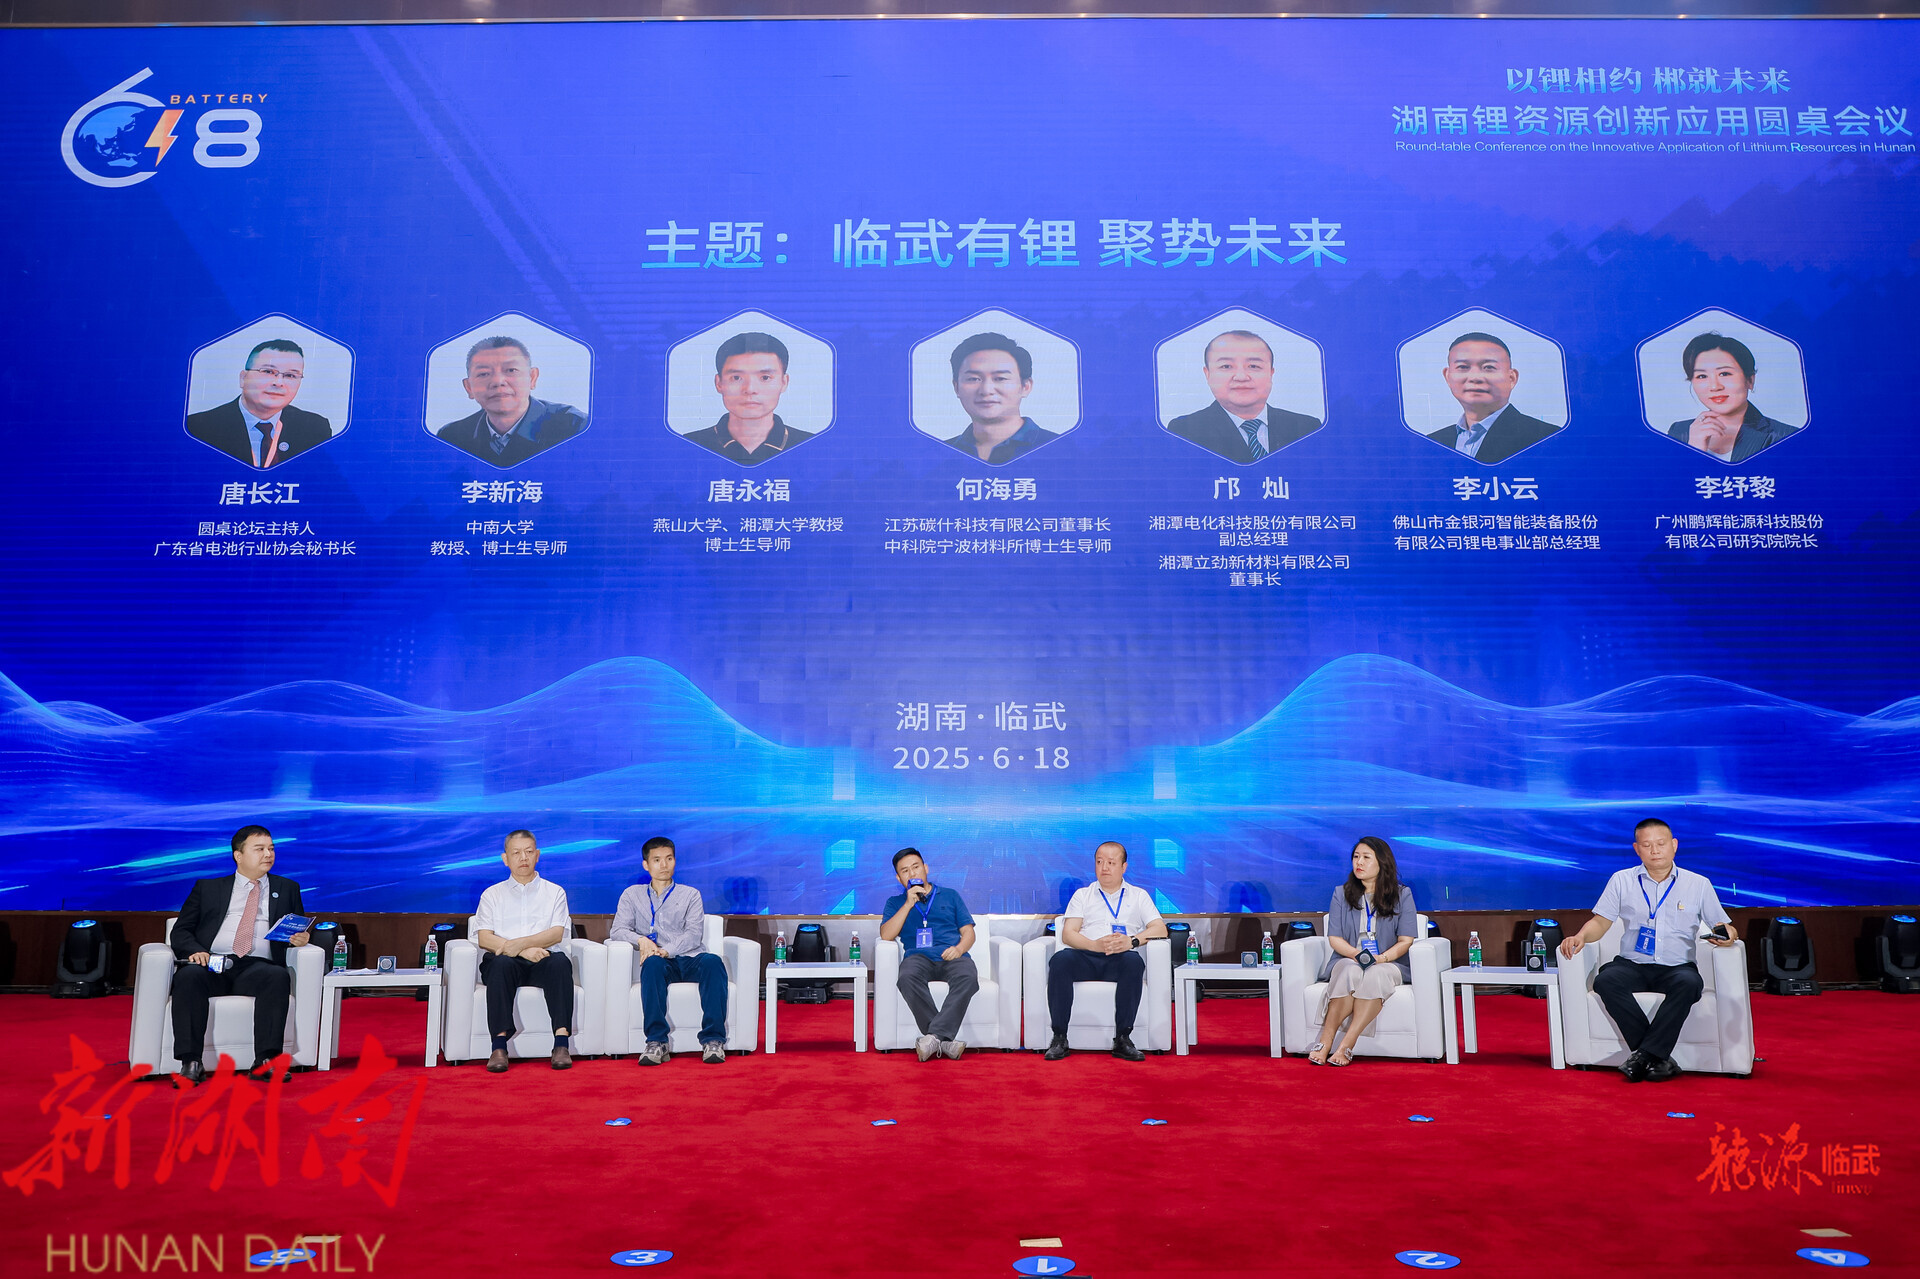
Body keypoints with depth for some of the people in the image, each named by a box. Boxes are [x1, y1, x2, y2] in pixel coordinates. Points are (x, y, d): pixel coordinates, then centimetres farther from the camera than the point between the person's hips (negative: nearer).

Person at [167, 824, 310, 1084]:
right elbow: (180, 932, 16)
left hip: (257, 967, 0)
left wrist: (300, 938, -5)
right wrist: (195, 950, -7)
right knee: (188, 976, -34)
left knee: (279, 976, -34)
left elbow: (298, 930, 21)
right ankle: (191, 1062, -33)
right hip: (211, 966, 0)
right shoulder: (208, 888, 22)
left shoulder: (287, 889, 24)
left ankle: (264, 1061, -39)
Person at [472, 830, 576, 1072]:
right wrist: (523, 951, -12)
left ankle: (561, 1043, -40)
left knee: (560, 961, -34)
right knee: (501, 963, -35)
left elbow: (557, 933, 3)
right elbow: (484, 938, 3)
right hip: (508, 965, 0)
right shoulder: (492, 894, 18)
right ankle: (499, 1046, -39)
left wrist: (520, 943, -15)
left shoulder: (555, 892, 18)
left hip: (543, 962, 0)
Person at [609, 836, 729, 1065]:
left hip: (689, 959, 0)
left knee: (712, 961, -34)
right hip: (661, 964, 0)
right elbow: (617, 931, 9)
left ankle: (713, 1040, -38)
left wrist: (667, 950, -16)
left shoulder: (690, 895, 18)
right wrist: (640, 939, -14)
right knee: (652, 963, -37)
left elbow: (694, 934, 3)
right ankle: (657, 1043, -40)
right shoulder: (633, 895, 21)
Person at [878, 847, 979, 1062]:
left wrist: (959, 948, -6)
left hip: (952, 957, 0)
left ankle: (935, 1036, -44)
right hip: (919, 956, 0)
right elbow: (886, 936, 6)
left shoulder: (950, 896, 26)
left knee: (967, 977, -36)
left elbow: (968, 932, 17)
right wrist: (909, 904, 1)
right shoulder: (895, 902, 24)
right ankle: (945, 1040, -38)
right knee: (908, 978, -37)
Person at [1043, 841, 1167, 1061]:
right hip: (1085, 959, 1)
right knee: (1061, 959, -33)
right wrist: (1095, 945, -13)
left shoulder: (1139, 896, 23)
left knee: (1133, 961, -36)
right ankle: (1059, 1038, -30)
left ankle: (1123, 1039, -31)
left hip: (1119, 961, 0)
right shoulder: (1082, 895, 23)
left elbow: (1160, 929, 7)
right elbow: (1068, 934, 8)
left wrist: (1132, 941, -13)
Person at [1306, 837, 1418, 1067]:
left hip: (1389, 964, -1)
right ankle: (1325, 1043, -37)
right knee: (1351, 971, -37)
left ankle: (1345, 1046, -40)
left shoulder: (1402, 894, 8)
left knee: (1376, 975, -38)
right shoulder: (1342, 894, 11)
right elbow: (1334, 938, 4)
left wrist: (1382, 958, -18)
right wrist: (1358, 954, -16)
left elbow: (1405, 941, 0)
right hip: (1347, 960, 1)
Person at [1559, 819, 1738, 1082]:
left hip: (1677, 967, -1)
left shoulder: (1699, 884, 10)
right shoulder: (1622, 880, 11)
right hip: (1632, 964, 1)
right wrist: (1581, 936, -12)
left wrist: (1726, 936, -13)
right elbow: (1600, 922, 9)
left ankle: (1643, 1056, -32)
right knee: (1605, 981, -32)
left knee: (1688, 984, -36)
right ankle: (1659, 1058, -30)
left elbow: (1725, 927, 11)